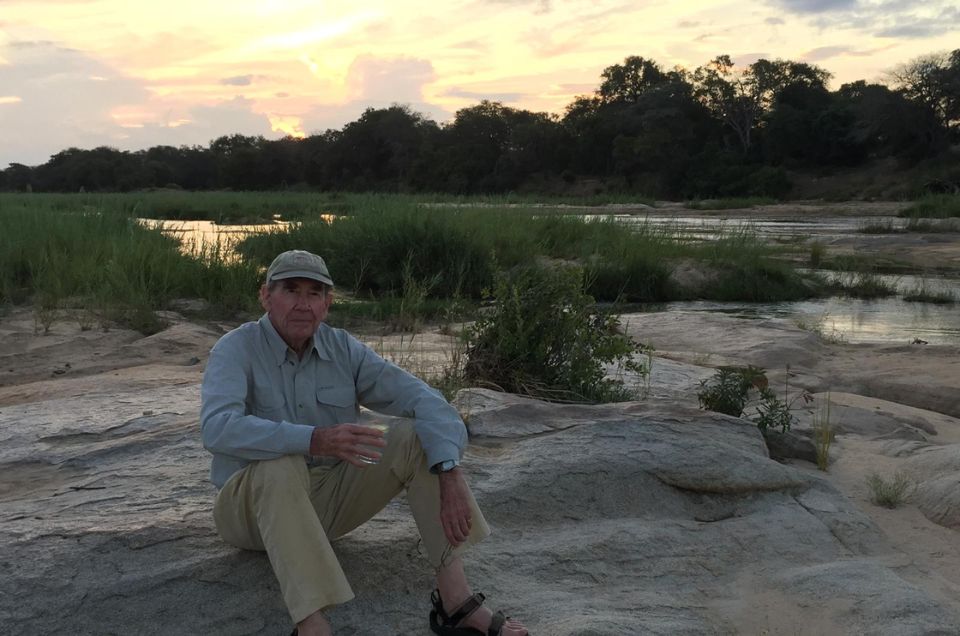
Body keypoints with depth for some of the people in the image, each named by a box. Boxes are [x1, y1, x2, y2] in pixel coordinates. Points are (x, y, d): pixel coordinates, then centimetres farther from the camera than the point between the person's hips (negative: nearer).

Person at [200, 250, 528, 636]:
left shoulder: (344, 350, -3)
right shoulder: (235, 350, -15)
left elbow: (423, 400, -14)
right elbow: (218, 429, -35)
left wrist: (450, 476, -31)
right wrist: (316, 440, -47)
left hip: (327, 500, 5)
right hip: (253, 506, -4)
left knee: (416, 436, -17)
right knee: (281, 465, -39)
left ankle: (455, 601, -25)